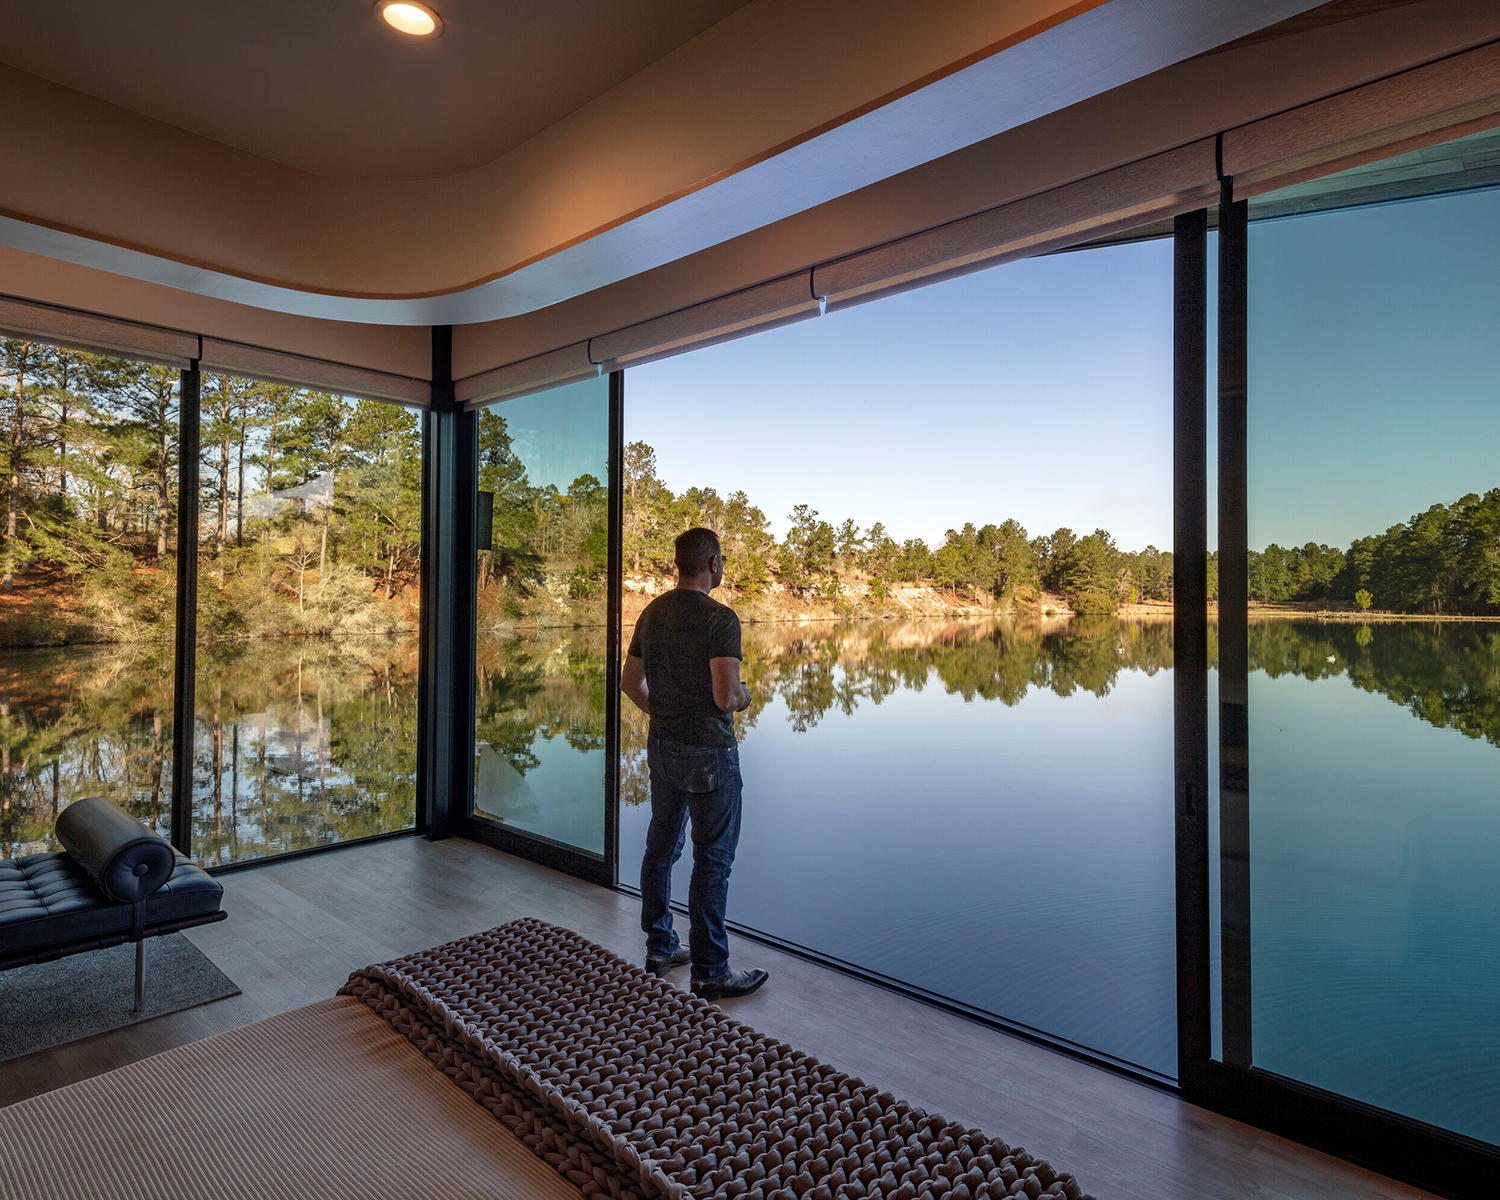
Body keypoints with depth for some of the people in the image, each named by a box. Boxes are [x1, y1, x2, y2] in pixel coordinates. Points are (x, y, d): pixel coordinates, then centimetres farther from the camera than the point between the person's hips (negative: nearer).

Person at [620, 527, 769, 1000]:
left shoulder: (652, 613, 6)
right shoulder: (719, 618, -18)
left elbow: (630, 682, 12)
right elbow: (726, 697, -24)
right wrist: (744, 696, -3)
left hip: (661, 748, 8)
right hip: (708, 753, -8)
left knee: (661, 848, 17)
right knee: (712, 859, 2)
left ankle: (660, 948, 31)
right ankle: (709, 972, 12)